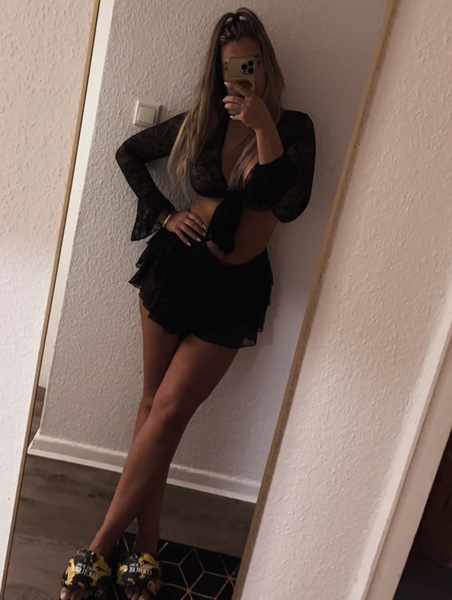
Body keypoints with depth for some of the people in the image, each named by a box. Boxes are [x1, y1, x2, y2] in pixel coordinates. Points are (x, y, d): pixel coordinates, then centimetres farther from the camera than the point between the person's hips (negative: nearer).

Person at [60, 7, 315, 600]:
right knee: (156, 405, 6)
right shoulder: (200, 121, 4)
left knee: (167, 412, -4)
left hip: (235, 287, -3)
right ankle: (144, 547, 22)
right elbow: (129, 153, 15)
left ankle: (100, 549, 11)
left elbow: (289, 206, -19)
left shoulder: (294, 128, -3)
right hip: (177, 266, 3)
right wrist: (162, 214, 4)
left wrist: (264, 127, -24)